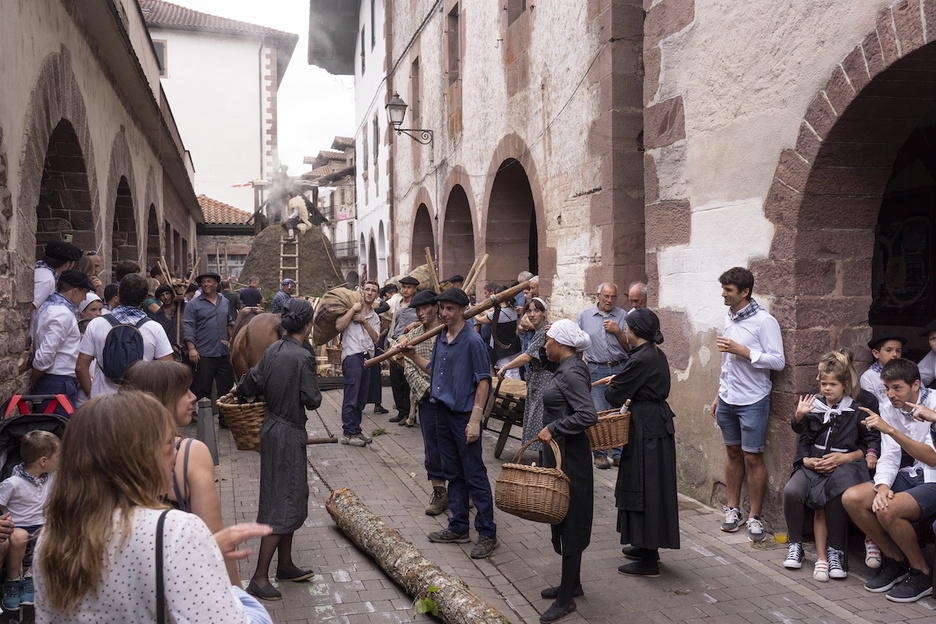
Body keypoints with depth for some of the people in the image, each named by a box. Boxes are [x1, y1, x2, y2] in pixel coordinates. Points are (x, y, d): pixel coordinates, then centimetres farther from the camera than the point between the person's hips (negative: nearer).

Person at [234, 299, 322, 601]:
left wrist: (241, 387, 24)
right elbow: (312, 400, -19)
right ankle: (259, 577, 3)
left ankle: (285, 565, 29)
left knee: (292, 497, 18)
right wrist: (314, 393, 3)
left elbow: (252, 385, 3)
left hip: (272, 426, 8)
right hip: (288, 433, -8)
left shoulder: (273, 349, 2)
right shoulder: (302, 357, -20)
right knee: (283, 503, -2)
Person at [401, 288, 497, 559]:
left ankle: (488, 534, 8)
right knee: (453, 473, 16)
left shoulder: (472, 341, -14)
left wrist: (475, 419, -20)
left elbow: (483, 382, -15)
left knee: (475, 475, -1)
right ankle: (458, 528, 28)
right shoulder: (441, 338, 9)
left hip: (464, 415, -8)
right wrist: (413, 356, 7)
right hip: (442, 412, 8)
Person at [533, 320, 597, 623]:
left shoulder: (572, 372, -20)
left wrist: (553, 428, -23)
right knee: (565, 519, 18)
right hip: (560, 453, 10)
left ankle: (566, 598, 8)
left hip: (569, 455, -10)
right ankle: (572, 584, 31)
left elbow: (588, 415, -28)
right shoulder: (567, 368, 10)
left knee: (569, 521, -1)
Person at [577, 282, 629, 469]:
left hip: (619, 369, 0)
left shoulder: (623, 316, 5)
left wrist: (618, 331, -11)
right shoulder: (585, 316, 8)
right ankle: (600, 454, 9)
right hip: (596, 371, 0)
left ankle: (619, 454, 10)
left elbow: (630, 346, 2)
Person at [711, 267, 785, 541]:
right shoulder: (729, 319, 10)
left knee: (753, 458, -1)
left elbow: (778, 361, -17)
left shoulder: (764, 321, -13)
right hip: (728, 399, 7)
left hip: (752, 401, -6)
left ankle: (755, 517, 9)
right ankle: (733, 509, 23)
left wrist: (742, 351, -21)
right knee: (733, 453, 13)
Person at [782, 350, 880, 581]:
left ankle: (834, 552, -16)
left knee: (834, 495, -34)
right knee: (791, 491, -26)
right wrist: (806, 460, -6)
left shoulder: (859, 407, 5)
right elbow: (804, 440, 14)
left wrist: (845, 457, -12)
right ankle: (795, 544, -7)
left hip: (845, 464, -3)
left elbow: (871, 442, 1)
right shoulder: (813, 406, 12)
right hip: (813, 464, 3)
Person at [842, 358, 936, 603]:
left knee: (887, 509, -31)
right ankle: (896, 561, 6)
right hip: (909, 475, 7)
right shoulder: (889, 409, 3)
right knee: (851, 498, -13)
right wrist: (883, 486, -19)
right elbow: (889, 457, 1)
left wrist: (890, 430, -32)